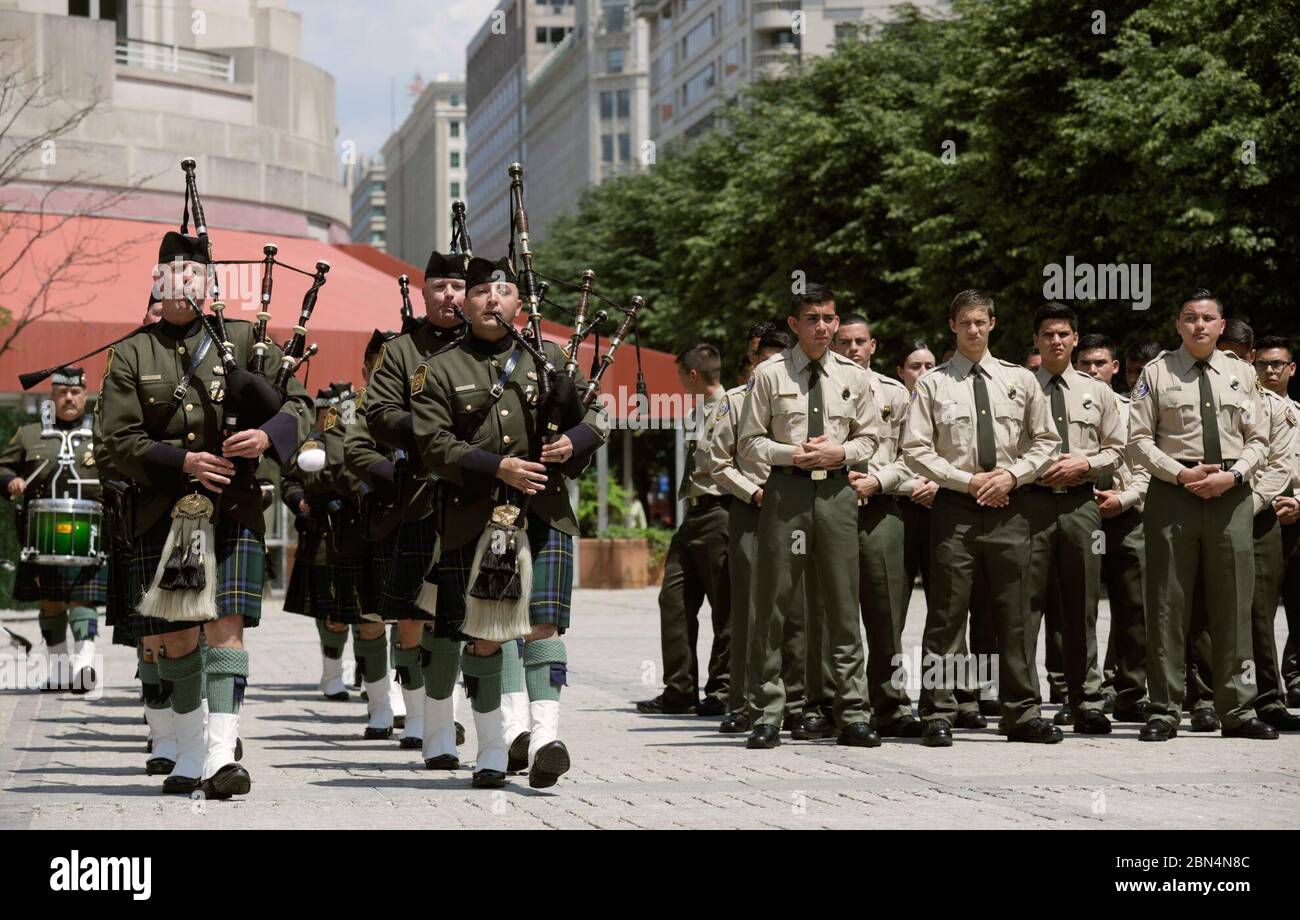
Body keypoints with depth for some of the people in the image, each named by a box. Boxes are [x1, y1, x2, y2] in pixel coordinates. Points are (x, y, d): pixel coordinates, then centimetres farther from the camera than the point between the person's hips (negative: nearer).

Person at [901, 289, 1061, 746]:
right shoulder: (933, 383, 3)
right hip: (954, 507, -2)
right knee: (946, 614, -2)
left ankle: (1023, 714, 9)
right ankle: (939, 715, 1)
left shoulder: (1020, 380, 10)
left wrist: (1012, 474, -4)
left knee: (1015, 615, 4)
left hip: (1008, 506, 2)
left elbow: (1045, 441, 13)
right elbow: (916, 449, -2)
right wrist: (967, 481, -10)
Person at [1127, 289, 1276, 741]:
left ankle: (1237, 710, 10)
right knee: (1168, 605, -1)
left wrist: (1232, 475, -8)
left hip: (1231, 495, 2)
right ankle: (1165, 711, 4)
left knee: (1232, 606, 4)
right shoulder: (1157, 373, 4)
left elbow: (1258, 440, 10)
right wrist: (1180, 473, -12)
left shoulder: (1240, 374, 11)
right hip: (1173, 494, -2)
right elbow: (1139, 438, 1)